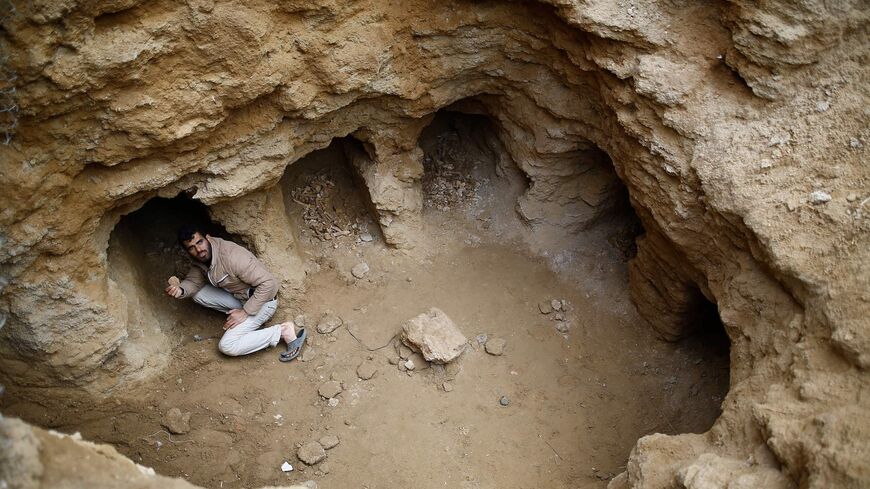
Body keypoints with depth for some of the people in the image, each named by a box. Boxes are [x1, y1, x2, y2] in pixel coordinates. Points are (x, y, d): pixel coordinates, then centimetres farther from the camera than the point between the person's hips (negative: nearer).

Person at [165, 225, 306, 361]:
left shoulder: (232, 256, -30)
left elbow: (269, 283, -30)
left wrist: (245, 312, -24)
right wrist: (180, 290, -20)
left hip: (262, 300, -8)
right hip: (238, 297, 8)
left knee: (227, 346, -19)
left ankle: (283, 330, -15)